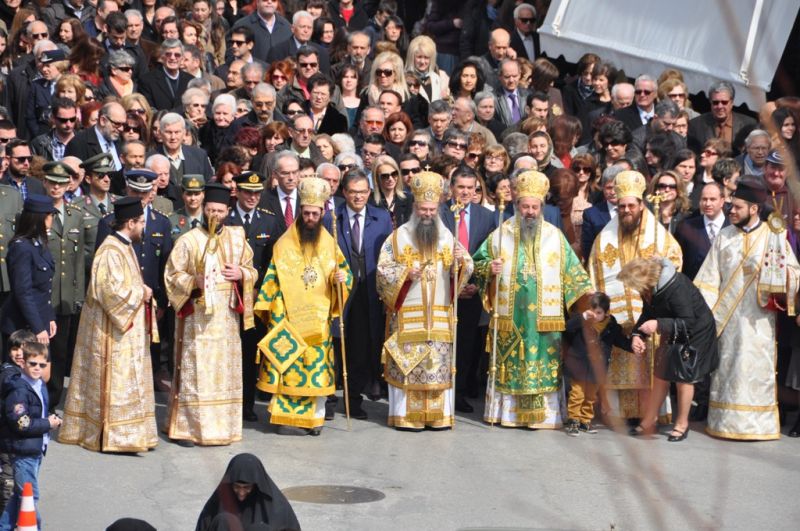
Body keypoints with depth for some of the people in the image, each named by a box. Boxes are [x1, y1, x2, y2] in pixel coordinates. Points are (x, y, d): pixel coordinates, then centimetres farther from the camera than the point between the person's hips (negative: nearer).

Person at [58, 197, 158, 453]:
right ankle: (113, 436, -3)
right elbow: (110, 289, -25)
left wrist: (142, 292, 5)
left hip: (127, 328, 10)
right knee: (116, 381, -7)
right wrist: (140, 293, -13)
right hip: (113, 330, -10)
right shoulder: (111, 251, -19)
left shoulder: (125, 247, 14)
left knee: (125, 381, 12)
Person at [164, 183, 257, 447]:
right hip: (196, 317, -4)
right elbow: (172, 275, -1)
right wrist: (194, 281, -19)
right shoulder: (189, 240, -2)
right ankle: (186, 427, 1)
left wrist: (241, 274, -5)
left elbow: (251, 271, 17)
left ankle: (222, 426, 14)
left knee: (226, 372, 6)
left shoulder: (238, 239, 9)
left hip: (227, 317, 4)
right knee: (194, 372, -4)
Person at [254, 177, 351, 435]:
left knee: (317, 366, 2)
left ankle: (314, 417, 10)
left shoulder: (329, 244, 9)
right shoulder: (284, 244, -1)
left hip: (318, 318, 3)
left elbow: (344, 270, 16)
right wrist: (268, 310, -4)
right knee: (287, 365, -6)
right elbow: (272, 279, 0)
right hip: (288, 317, -3)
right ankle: (286, 417, -2)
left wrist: (343, 277, -8)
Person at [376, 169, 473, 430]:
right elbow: (383, 270, 0)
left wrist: (461, 260, -11)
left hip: (440, 316, 2)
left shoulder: (448, 238, 11)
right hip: (407, 315, -2)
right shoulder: (398, 237, 3)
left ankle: (439, 414, 6)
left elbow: (464, 272, 11)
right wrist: (405, 273, -16)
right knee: (407, 363, -5)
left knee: (440, 363, 0)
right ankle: (406, 414, 0)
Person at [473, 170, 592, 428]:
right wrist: (489, 268, -12)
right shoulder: (501, 234, 5)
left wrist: (587, 294, -1)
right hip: (510, 317, 0)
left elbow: (572, 271, 9)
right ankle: (507, 411, 10)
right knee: (510, 363, 2)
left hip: (545, 319, 0)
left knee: (545, 365, -1)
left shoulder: (555, 236, 7)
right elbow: (478, 261, 9)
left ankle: (543, 413, 5)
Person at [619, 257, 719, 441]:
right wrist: (637, 335, -15)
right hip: (671, 333, 8)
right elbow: (648, 314, 2)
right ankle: (649, 421, 18)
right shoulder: (649, 288, -11)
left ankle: (682, 424, 19)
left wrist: (659, 325, -42)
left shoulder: (676, 288, -36)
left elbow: (688, 322, -33)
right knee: (660, 375, 10)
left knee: (683, 377, 2)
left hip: (695, 331, -8)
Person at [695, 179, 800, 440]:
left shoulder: (773, 236, 1)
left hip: (758, 318, -3)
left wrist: (765, 269, -17)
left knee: (756, 367, -3)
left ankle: (757, 423, 3)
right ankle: (726, 422, 11)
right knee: (727, 367, 4)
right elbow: (710, 279, 8)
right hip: (727, 317, 3)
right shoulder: (724, 237, 9)